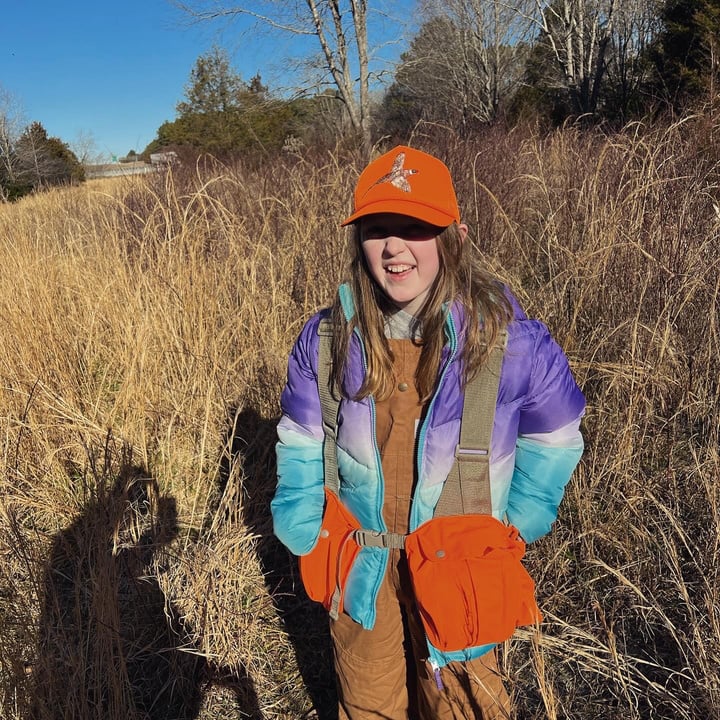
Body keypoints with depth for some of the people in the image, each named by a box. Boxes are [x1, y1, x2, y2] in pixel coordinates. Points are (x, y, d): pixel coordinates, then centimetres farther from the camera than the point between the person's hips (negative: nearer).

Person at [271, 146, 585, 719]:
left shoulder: (508, 338, -21)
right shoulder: (326, 338, -14)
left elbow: (556, 435, -3)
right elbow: (301, 445, 0)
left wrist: (518, 523, -2)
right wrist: (304, 535, -1)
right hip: (360, 564, 2)